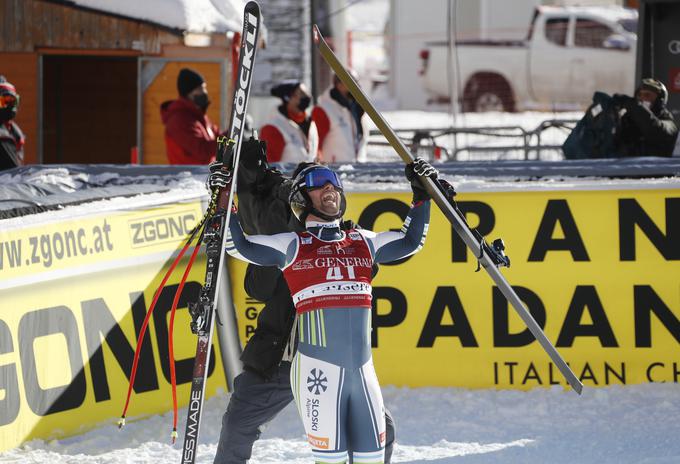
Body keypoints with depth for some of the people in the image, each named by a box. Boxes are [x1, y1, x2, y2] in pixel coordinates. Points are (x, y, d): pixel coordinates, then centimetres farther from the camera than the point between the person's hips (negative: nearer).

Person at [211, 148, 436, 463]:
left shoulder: (363, 243, 17)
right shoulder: (293, 246, 6)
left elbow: (410, 242, 28)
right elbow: (240, 246, 2)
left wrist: (422, 196, 23)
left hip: (362, 368, 4)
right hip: (318, 369, -4)